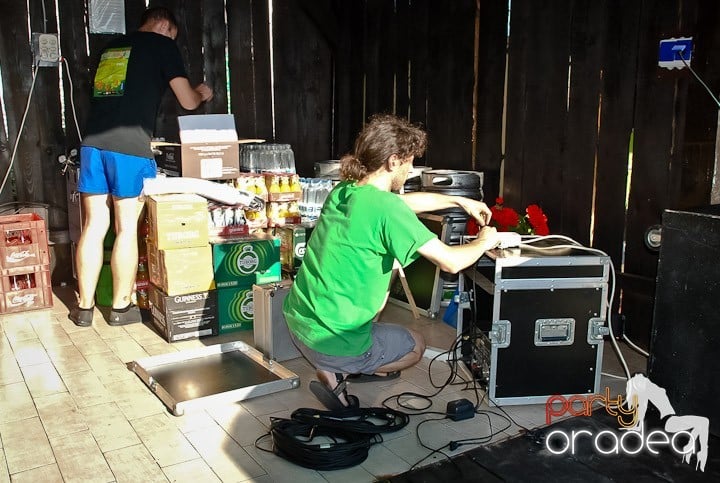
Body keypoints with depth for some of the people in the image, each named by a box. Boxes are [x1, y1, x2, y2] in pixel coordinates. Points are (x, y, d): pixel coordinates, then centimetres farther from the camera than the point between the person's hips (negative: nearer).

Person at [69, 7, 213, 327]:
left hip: (93, 143, 6)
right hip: (129, 147, -5)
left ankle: (84, 307, 17)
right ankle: (121, 307, 14)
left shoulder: (111, 47, 24)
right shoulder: (162, 45, 7)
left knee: (93, 226, 9)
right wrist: (202, 93, 27)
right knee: (127, 229, 4)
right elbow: (188, 102, 6)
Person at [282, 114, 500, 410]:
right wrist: (484, 242, 2)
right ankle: (335, 375, 4)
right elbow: (451, 262, -19)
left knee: (387, 268, 29)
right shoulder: (386, 208, -22)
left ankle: (367, 367, 23)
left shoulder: (343, 191, 4)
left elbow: (408, 201, 22)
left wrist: (461, 201, 30)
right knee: (416, 346, 24)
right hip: (331, 341, -7)